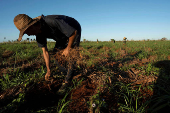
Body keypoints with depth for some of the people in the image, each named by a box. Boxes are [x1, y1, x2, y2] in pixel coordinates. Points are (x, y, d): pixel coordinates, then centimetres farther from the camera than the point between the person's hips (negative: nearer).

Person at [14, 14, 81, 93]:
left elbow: (74, 32, -32)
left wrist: (68, 48, -22)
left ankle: (68, 81, -6)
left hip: (74, 31, -7)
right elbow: (45, 51, -7)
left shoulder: (52, 21, -40)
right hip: (63, 34, 7)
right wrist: (48, 70, -6)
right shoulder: (39, 34, -14)